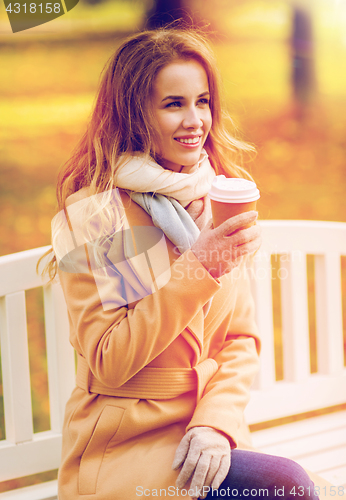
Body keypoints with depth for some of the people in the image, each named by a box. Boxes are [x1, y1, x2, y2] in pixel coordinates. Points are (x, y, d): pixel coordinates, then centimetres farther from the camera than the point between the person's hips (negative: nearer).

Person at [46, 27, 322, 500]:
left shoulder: (216, 201, 8)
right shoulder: (91, 214, -10)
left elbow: (241, 340, 8)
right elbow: (107, 363, -14)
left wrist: (216, 422, -11)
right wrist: (198, 269, -21)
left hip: (205, 433, 5)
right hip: (124, 449, -5)